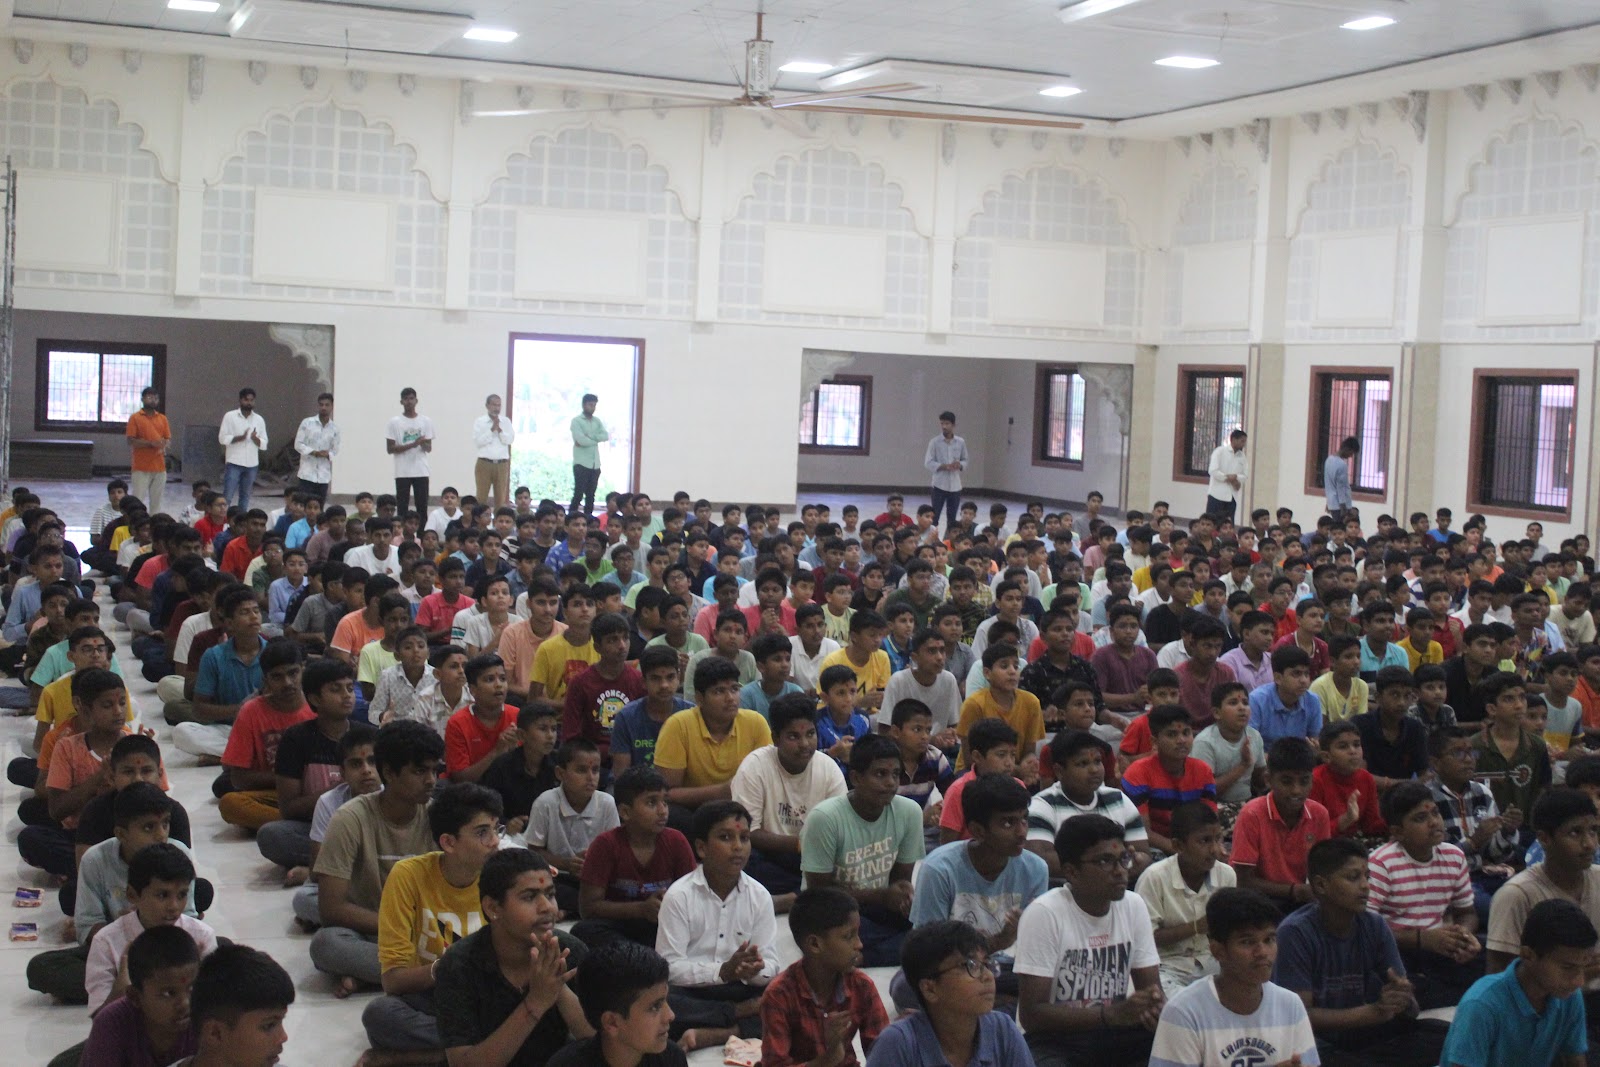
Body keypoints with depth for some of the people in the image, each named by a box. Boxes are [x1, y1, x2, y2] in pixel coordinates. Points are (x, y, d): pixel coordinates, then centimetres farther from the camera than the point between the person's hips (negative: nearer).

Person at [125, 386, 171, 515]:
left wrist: (165, 446, -11)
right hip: (141, 468, -4)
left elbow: (168, 440, 13)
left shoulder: (162, 419, 13)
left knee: (156, 501, 5)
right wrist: (151, 443, -18)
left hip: (159, 467, 4)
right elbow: (131, 442, -5)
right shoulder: (135, 418, 1)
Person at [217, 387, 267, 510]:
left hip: (252, 464, 3)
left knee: (245, 496, 9)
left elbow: (264, 445, 6)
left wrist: (255, 438, -15)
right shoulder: (230, 416, -1)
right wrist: (240, 437, -19)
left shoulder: (259, 420, 8)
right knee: (227, 496, -6)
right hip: (233, 463, -3)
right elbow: (222, 438, -6)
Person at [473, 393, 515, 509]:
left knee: (501, 498, 3)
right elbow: (477, 442, -8)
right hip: (484, 464, -2)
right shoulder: (479, 421, 3)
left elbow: (510, 440, -1)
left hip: (502, 465, 2)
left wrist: (499, 429, -12)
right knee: (482, 498, -2)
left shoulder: (506, 422, 10)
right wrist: (492, 429, -12)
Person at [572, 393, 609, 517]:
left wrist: (589, 437, -12)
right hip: (581, 463, -6)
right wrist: (596, 439, -3)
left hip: (595, 464, 6)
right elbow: (581, 440, -16)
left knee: (591, 495, 7)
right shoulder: (576, 421, -3)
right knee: (578, 494, -9)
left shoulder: (597, 421, 15)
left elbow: (606, 436, -1)